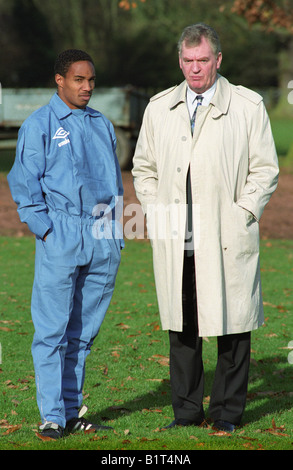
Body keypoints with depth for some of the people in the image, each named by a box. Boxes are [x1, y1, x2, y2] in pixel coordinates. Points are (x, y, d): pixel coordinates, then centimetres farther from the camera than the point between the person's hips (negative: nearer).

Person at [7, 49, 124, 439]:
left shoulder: (102, 125, 17)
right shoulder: (39, 125, 1)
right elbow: (25, 183, -3)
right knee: (52, 330, -5)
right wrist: (45, 230, -10)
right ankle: (52, 416, -2)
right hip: (61, 234, -5)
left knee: (84, 330, 9)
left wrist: (116, 230, 13)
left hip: (104, 236, 5)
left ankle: (72, 411, 15)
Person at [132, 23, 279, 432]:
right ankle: (187, 411, 15)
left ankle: (227, 413, 13)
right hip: (175, 243, 3)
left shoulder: (248, 106, 2)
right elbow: (143, 167, 19)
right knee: (181, 327, 6)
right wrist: (157, 214, 7)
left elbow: (265, 169, 3)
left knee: (231, 326, 2)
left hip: (227, 241, -3)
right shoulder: (159, 108, 11)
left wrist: (240, 214, -6)